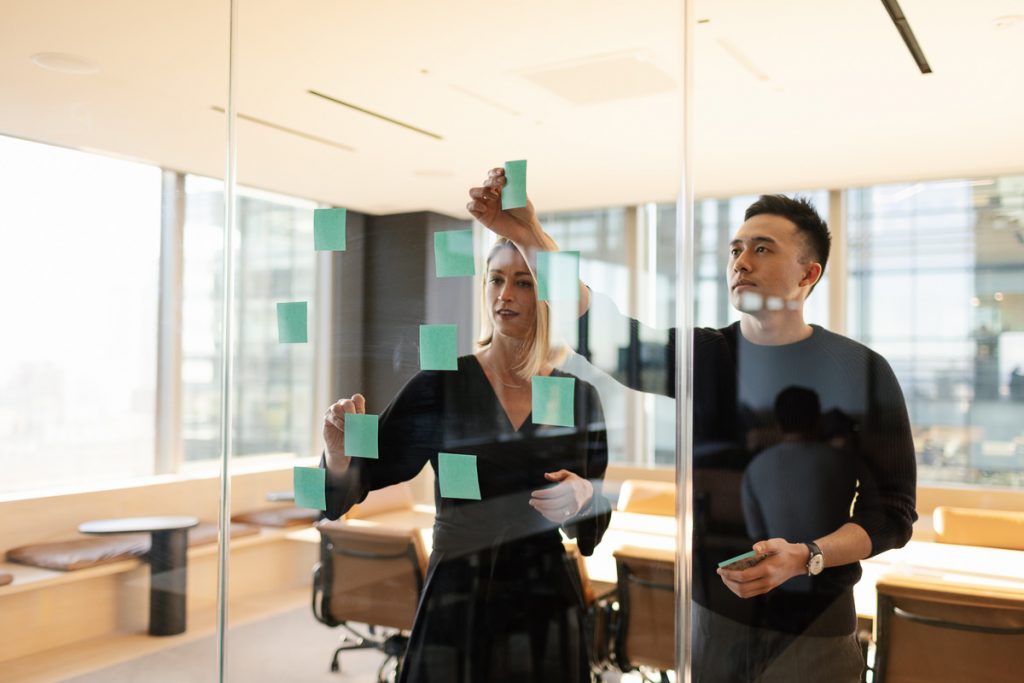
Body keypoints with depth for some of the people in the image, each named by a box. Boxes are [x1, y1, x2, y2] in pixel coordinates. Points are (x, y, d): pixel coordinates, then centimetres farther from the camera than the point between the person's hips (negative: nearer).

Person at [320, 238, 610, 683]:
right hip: (456, 604, -2)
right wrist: (339, 454, -29)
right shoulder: (439, 387, -7)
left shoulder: (580, 396, 0)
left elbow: (599, 526, 8)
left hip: (547, 608, 2)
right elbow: (346, 496, -8)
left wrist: (585, 496, -14)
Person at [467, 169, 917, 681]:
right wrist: (530, 237, -29)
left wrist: (805, 558, -23)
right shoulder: (701, 356, 0)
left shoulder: (861, 370, -7)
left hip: (811, 633, -2)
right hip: (709, 616, 2)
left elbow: (893, 513, -6)